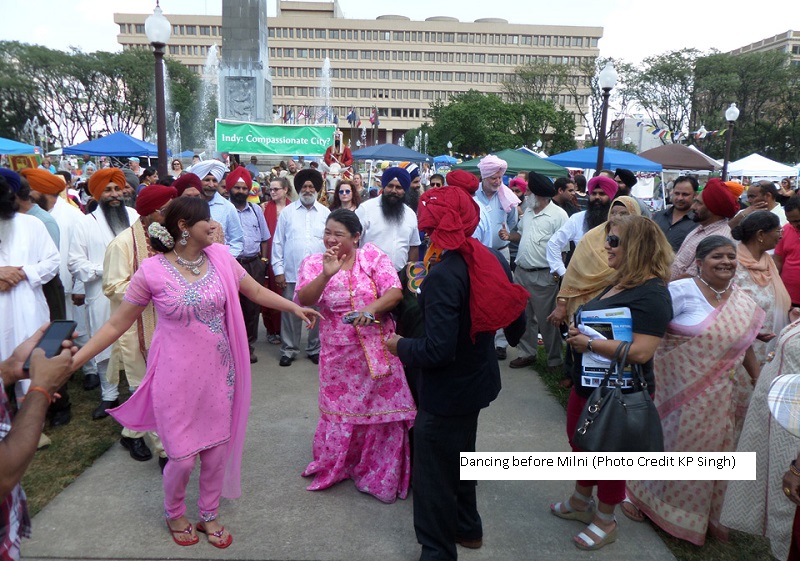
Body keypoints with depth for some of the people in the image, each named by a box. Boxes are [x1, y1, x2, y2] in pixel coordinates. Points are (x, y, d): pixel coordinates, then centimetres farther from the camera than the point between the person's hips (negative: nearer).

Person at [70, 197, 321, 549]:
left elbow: (256, 291, 8)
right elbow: (117, 324, -5)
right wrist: (74, 359, -9)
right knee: (183, 456, 3)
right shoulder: (152, 271, -12)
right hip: (177, 375, -3)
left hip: (217, 371, 4)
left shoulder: (220, 258, -2)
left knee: (217, 448, 12)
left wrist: (295, 307, 5)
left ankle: (209, 515, 37)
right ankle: (174, 513, 37)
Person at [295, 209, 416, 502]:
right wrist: (327, 274, -29)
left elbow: (395, 292, -12)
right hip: (338, 356, 1)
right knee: (340, 410, 15)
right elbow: (304, 299, -14)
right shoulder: (313, 263, 0)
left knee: (382, 409, 6)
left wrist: (372, 308, -30)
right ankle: (332, 467, 39)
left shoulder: (373, 256, -4)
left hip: (378, 352, -1)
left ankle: (381, 475, 25)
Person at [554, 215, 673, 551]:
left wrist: (589, 343, -24)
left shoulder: (651, 294, -23)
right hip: (587, 383, 9)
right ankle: (582, 501, 45)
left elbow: (640, 351, -32)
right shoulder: (619, 283, 7)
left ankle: (605, 521, 32)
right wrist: (578, 333, -2)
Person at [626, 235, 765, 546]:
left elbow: (745, 347, 12)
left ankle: (708, 513, 38)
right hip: (678, 389, -5)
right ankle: (639, 494, 32)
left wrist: (759, 382, 9)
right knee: (669, 447, 9)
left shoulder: (745, 303, 3)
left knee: (711, 454, 16)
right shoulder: (681, 291, -15)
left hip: (720, 399, 5)